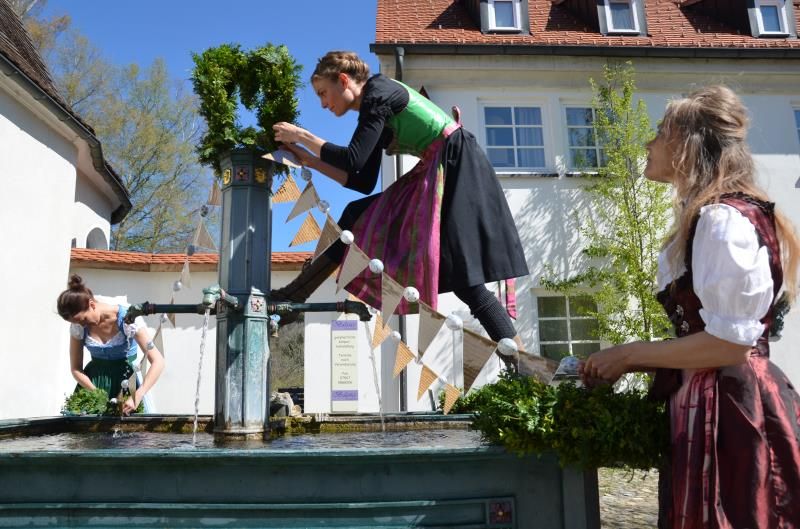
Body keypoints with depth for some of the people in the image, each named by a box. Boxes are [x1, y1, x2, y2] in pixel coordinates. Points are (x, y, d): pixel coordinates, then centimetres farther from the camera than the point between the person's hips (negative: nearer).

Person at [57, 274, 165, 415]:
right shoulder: (77, 327, -11)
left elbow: (158, 361, -28)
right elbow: (76, 368, -2)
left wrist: (137, 396, -38)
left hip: (126, 375, -3)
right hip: (94, 376, 3)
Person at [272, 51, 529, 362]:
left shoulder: (378, 91, -8)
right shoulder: (374, 114, 17)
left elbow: (352, 161, -17)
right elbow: (363, 182, 14)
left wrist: (302, 136, -5)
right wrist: (311, 161, 13)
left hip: (455, 165, -9)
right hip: (433, 173, 9)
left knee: (462, 276, -13)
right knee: (359, 217, 8)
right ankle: (296, 294, 14)